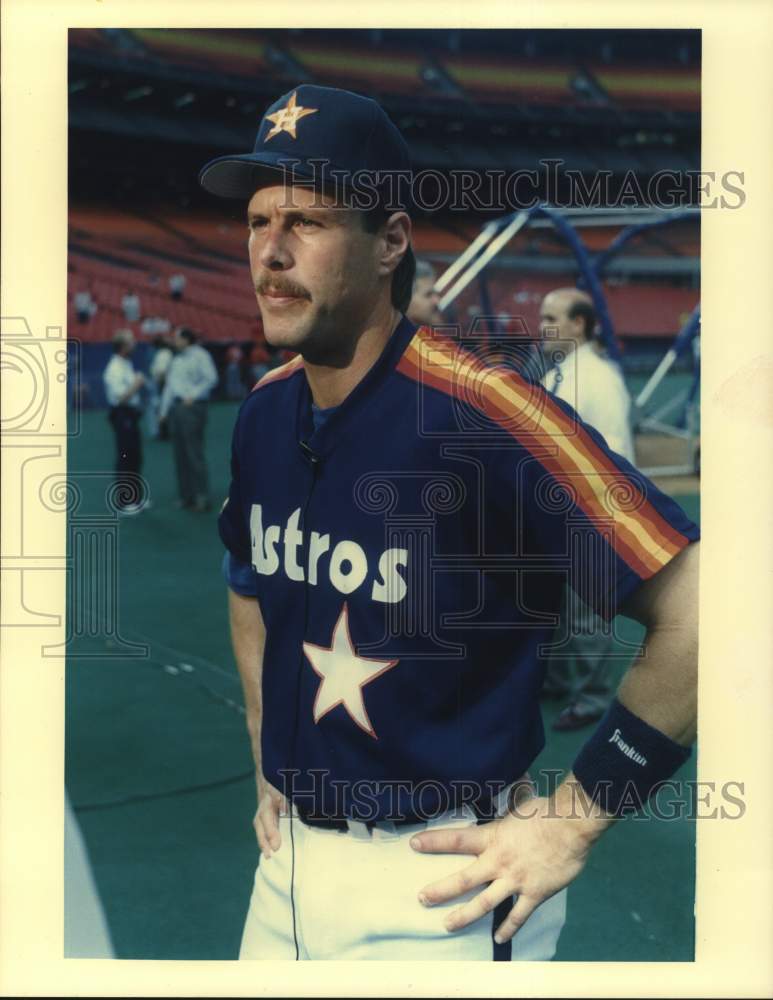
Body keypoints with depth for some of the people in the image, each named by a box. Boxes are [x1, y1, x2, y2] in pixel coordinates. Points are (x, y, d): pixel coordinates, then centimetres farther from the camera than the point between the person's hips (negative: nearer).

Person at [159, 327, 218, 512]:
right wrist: (164, 410, 18)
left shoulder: (200, 356, -5)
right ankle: (186, 495, 14)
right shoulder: (176, 360, 19)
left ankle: (202, 498, -7)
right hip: (176, 407, 8)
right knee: (180, 454, 8)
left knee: (194, 453, -10)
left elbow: (211, 379, -14)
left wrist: (193, 396, -16)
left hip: (193, 407, -8)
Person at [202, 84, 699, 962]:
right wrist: (270, 767, 15)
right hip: (289, 861, 7)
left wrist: (573, 822, -17)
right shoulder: (262, 413, -1)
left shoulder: (485, 412, -23)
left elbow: (693, 613, -23)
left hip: (433, 887, -6)